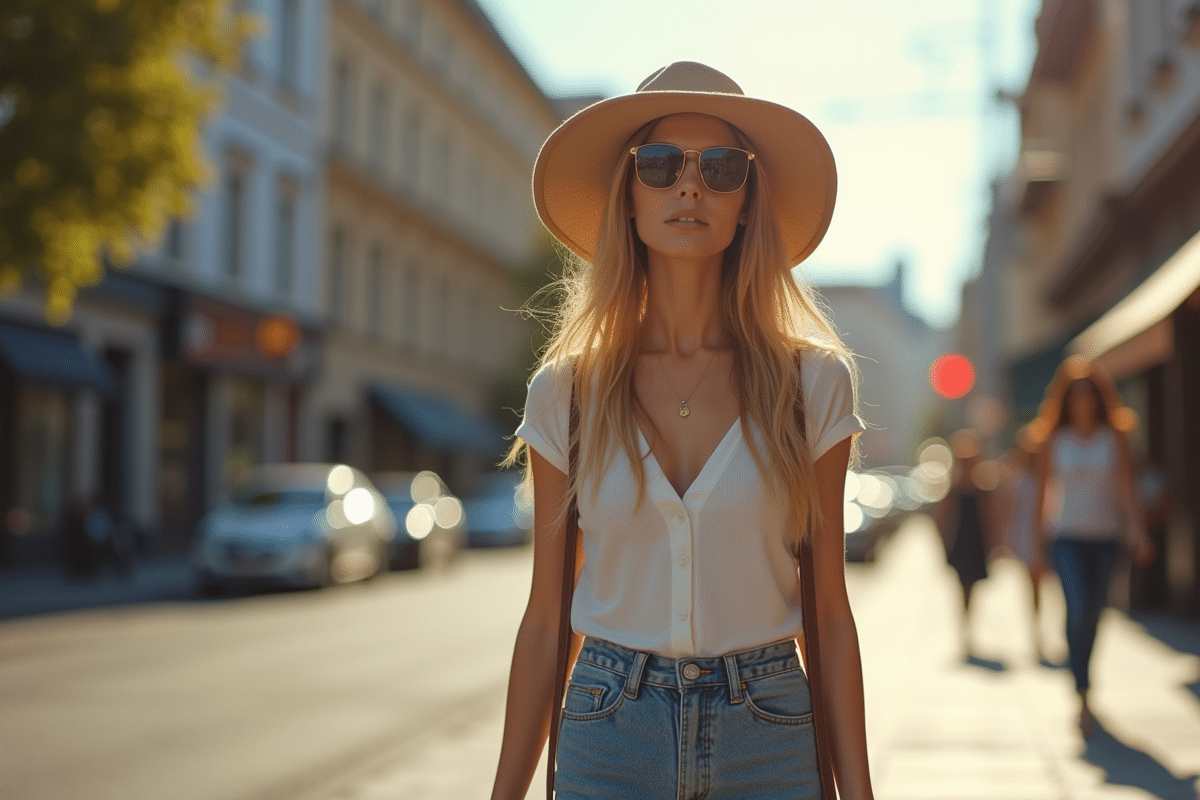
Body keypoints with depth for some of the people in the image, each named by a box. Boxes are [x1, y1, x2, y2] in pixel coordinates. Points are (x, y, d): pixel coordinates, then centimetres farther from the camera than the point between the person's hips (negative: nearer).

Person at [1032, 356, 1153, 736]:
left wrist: (1137, 532, -18)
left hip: (1105, 537, 2)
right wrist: (1038, 538, 9)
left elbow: (1126, 488, -5)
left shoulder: (1115, 439, 2)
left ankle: (1080, 673, 34)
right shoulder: (1054, 442, 2)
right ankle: (1083, 697, -19)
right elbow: (1042, 490, 7)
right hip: (1067, 537, -2)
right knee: (1077, 609, -19)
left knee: (1094, 613, 10)